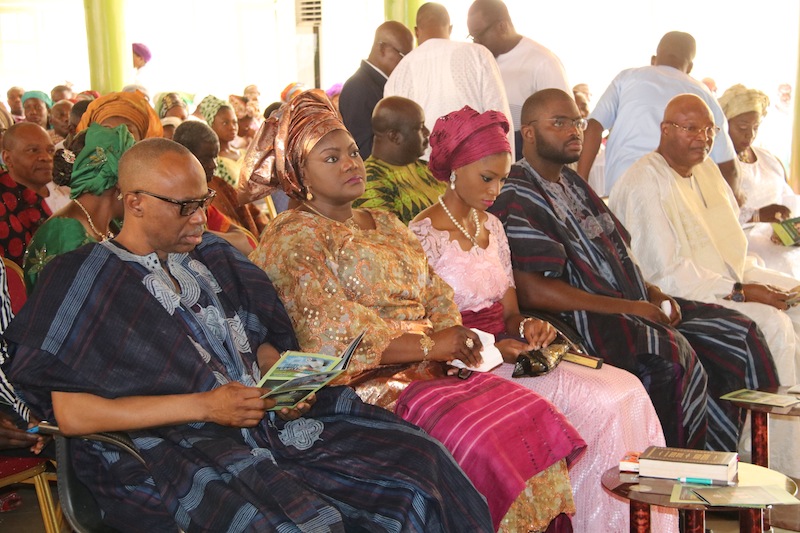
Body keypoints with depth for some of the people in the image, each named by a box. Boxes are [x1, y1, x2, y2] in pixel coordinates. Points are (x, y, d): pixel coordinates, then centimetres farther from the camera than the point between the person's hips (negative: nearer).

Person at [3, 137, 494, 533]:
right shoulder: (83, 280, 0)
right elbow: (71, 414, -8)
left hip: (270, 423, 6)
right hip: (172, 449, -6)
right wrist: (203, 405, -13)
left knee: (415, 460, -11)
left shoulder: (211, 258, 18)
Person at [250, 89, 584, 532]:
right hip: (371, 386, -7)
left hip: (434, 374, 7)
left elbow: (436, 294, 16)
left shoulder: (386, 224, 22)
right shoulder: (291, 241, -2)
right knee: (480, 438, -26)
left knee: (537, 416, -13)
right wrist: (427, 346, -19)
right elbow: (331, 329, -15)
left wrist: (454, 339, -6)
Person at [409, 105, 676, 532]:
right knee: (601, 401, -21)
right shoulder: (422, 236, -9)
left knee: (627, 390, -13)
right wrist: (491, 349, -20)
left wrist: (526, 327, -7)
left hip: (506, 353, 7)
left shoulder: (491, 226, 15)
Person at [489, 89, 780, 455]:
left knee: (739, 335, 1)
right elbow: (531, 291, -20)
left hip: (635, 306, 10)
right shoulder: (516, 198, -10)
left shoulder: (573, 183, 20)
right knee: (672, 355, -31)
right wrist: (624, 308, -19)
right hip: (582, 322, -10)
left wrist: (653, 292, 4)